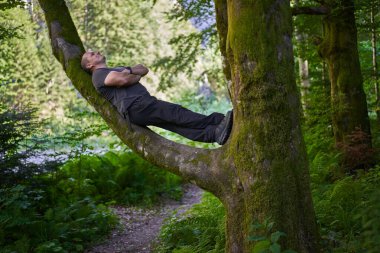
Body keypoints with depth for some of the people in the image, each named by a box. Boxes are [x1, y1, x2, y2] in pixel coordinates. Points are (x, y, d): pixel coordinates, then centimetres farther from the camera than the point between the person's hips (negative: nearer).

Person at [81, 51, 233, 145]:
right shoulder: (98, 74, 8)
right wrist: (137, 77, 9)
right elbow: (123, 80, -13)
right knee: (177, 113, -22)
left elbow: (144, 69, 25)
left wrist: (129, 71, 5)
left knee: (176, 123, -16)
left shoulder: (116, 69, 38)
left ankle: (215, 134, -36)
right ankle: (218, 122, -33)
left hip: (145, 102, 8)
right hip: (134, 107, -8)